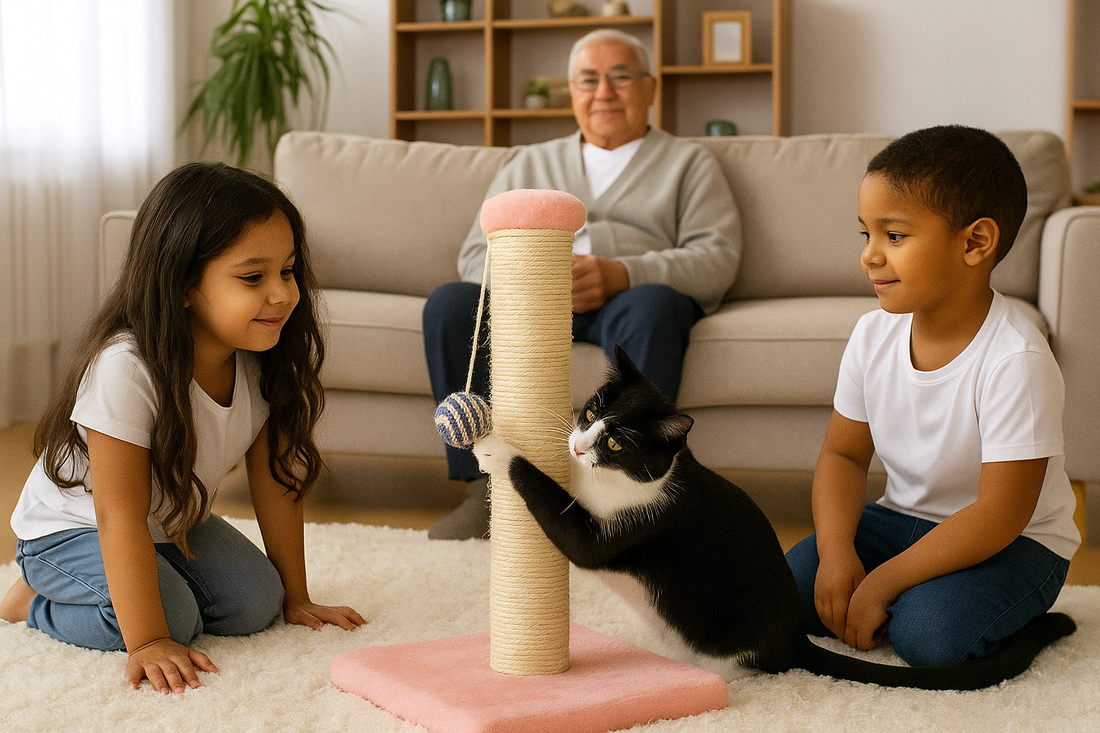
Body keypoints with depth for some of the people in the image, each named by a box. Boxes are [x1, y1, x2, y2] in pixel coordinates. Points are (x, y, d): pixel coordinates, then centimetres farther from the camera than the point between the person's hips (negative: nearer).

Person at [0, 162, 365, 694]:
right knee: (174, 616, -27)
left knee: (254, 602, -11)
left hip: (174, 522, 7)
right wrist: (149, 644, -37)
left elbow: (274, 482, -6)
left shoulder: (264, 364, -16)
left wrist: (296, 599, -2)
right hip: (73, 527, -7)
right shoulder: (126, 369, -37)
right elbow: (121, 518, -35)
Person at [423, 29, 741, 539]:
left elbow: (717, 258, 3)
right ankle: (486, 490, -27)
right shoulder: (530, 163, 28)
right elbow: (476, 254, 16)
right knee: (450, 304, -27)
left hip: (628, 300, -2)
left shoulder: (689, 163, 20)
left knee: (653, 306, -38)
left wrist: (620, 275, -15)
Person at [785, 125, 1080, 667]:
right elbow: (843, 454, 3)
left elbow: (1000, 515, -26)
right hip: (905, 517, 6)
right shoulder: (874, 335, -7)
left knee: (928, 633, -30)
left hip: (1015, 542, -5)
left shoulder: (1015, 360, -27)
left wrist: (882, 582, -25)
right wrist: (836, 554, -15)